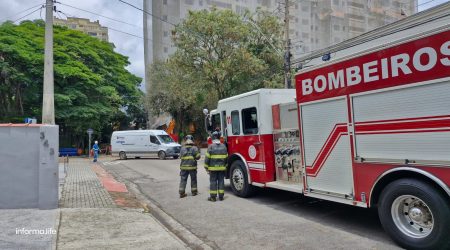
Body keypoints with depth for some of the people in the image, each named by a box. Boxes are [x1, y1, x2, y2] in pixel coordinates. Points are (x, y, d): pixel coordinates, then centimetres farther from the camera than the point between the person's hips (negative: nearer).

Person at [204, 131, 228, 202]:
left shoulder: (211, 147, -8)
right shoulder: (223, 146, 5)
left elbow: (207, 158, -7)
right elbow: (226, 158, 10)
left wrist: (206, 167, 1)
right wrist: (225, 166, 20)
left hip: (213, 168, -3)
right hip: (222, 167, 3)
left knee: (213, 182, 2)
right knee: (221, 181, 8)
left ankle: (213, 196, 5)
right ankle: (221, 196, 12)